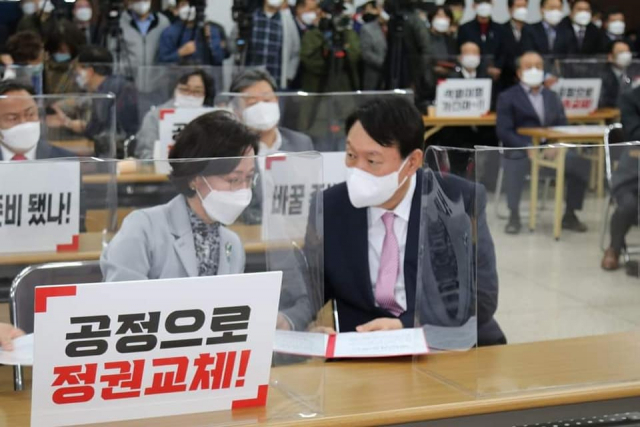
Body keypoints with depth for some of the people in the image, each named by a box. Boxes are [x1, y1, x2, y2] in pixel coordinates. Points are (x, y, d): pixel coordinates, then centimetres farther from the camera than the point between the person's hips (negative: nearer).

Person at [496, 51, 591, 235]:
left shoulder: (553, 97, 21)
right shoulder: (508, 97, 6)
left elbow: (563, 127, 13)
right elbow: (503, 131, -6)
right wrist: (527, 148, -20)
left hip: (550, 149, 4)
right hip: (520, 149, -4)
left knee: (582, 163, -20)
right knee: (516, 162, -39)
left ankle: (569, 215, -6)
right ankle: (514, 216, -23)